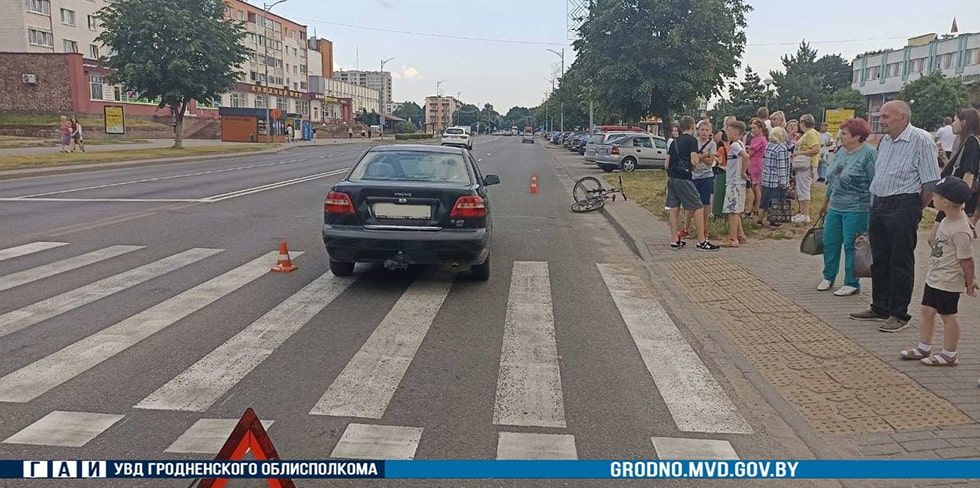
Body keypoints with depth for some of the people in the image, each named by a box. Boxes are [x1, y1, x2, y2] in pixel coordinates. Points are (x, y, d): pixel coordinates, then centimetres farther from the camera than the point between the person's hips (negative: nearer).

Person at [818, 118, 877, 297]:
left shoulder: (869, 154, -13)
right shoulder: (841, 152, 10)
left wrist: (873, 211, -17)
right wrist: (826, 202, 22)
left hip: (856, 210, -7)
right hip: (835, 208, 8)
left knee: (851, 246, 0)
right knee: (829, 242, 12)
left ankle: (852, 284, 13)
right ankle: (828, 277, 27)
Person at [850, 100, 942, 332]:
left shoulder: (921, 139, -12)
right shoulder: (885, 141, 13)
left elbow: (930, 183, -13)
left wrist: (914, 210, -5)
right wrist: (876, 205, 16)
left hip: (903, 207, -8)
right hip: (878, 206, 8)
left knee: (901, 263, -1)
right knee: (879, 260, 14)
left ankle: (899, 315, 8)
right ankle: (880, 308, 26)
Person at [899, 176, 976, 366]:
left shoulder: (960, 231, -25)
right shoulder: (947, 219, 3)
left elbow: (966, 259, -18)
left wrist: (970, 283, -13)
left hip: (948, 282, -9)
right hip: (934, 278, 9)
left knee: (948, 316, 4)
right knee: (927, 311, 16)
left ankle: (949, 355, 18)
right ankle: (924, 348, 29)